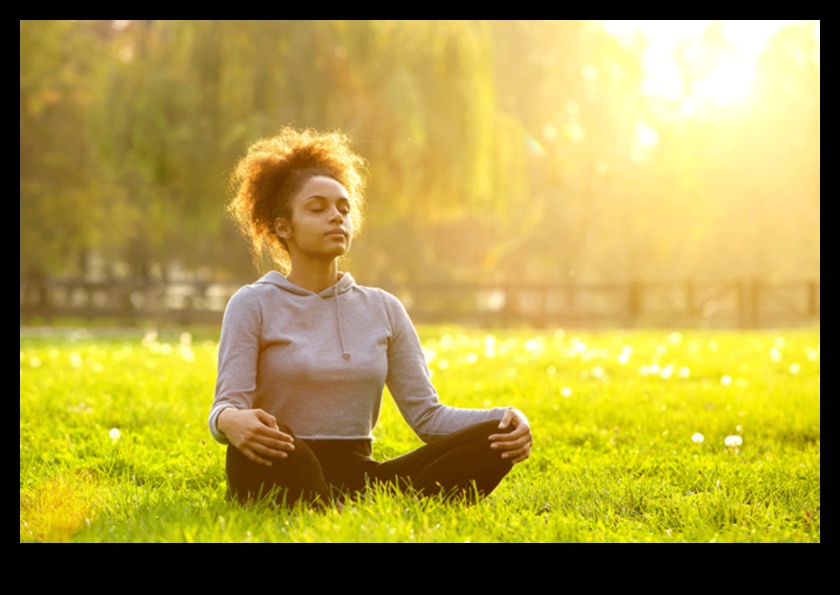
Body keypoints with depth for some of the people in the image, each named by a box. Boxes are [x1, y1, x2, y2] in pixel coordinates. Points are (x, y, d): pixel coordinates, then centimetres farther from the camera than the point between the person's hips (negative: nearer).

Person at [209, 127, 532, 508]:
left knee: (496, 438, -18)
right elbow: (227, 408, -8)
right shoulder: (254, 305, 2)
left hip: (360, 480, 4)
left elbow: (426, 413, 8)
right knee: (257, 441, -40)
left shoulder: (383, 309, 14)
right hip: (282, 477, -4)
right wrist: (231, 421, -35)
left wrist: (505, 419, -11)